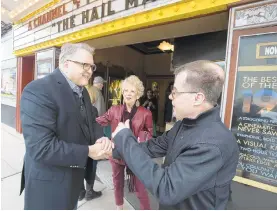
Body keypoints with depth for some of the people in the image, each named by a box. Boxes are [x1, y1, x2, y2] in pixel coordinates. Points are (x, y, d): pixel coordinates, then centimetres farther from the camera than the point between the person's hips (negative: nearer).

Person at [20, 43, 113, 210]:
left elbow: (91, 121, 10)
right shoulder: (38, 90, -24)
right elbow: (41, 147, -30)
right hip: (50, 181, -8)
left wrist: (100, 139, -12)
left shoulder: (82, 91, 5)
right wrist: (88, 151, -25)